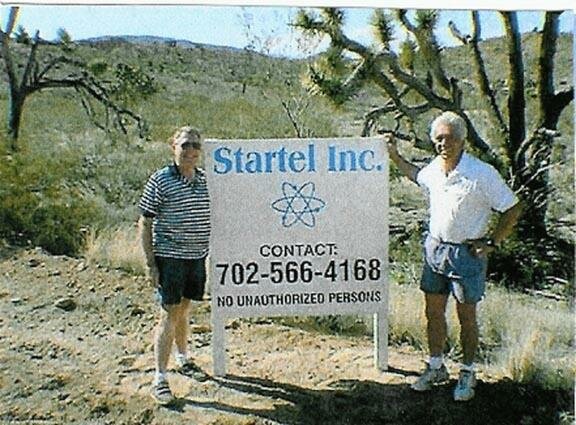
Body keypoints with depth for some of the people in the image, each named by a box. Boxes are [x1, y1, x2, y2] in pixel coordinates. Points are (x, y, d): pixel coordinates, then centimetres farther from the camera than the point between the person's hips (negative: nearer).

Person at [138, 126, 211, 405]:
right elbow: (145, 223, -9)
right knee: (169, 314, -4)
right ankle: (160, 380, 5)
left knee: (184, 309, 19)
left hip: (197, 256, 5)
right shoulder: (160, 180, -10)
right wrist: (150, 263, -12)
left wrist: (209, 253, 16)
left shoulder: (204, 179, 7)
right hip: (169, 257, -5)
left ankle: (182, 359, 39)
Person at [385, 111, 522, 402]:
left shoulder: (482, 174, -17)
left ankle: (467, 374, 26)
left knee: (466, 316, 7)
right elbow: (417, 176, 26)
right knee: (433, 311, 13)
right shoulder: (433, 169, 1)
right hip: (435, 247, 6)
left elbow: (512, 209, -10)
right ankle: (436, 367, 31)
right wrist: (394, 156, 18)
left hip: (467, 253, -5)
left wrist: (492, 243, -11)